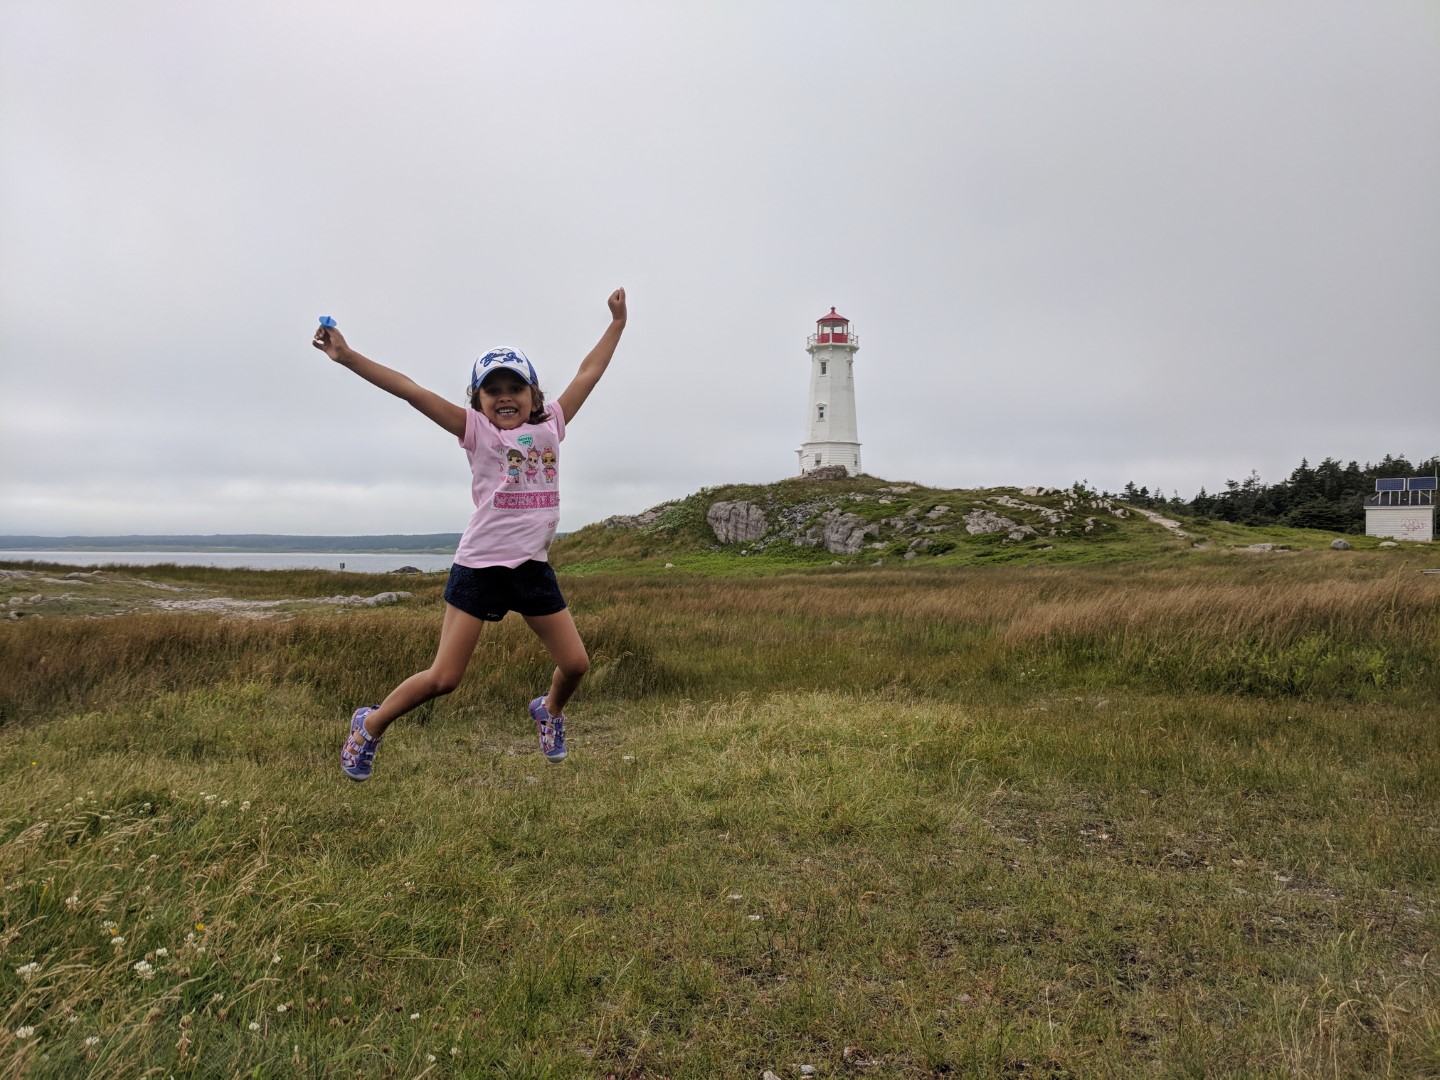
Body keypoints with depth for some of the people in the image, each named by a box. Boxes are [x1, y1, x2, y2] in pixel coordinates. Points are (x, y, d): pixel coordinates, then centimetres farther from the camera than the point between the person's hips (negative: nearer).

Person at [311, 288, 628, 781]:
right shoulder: (477, 431, -3)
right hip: (479, 568, -4)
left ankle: (549, 710, 39)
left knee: (575, 664, 5)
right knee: (443, 677, -3)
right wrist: (348, 357, -14)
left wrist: (617, 322, 19)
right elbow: (410, 390, -9)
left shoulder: (549, 426, 7)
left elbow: (588, 373, 14)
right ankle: (370, 725, 22)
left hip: (533, 568, 4)